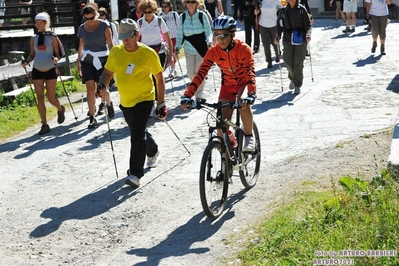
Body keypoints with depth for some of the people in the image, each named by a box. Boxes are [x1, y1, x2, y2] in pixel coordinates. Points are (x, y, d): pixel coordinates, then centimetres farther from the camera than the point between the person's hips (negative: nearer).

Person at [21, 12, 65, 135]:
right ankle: (44, 125, 3)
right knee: (40, 98, -2)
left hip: (50, 71, -3)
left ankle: (61, 110, 35)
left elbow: (57, 54, 0)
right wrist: (26, 61, -8)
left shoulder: (52, 38, -3)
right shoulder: (33, 39, 5)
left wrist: (56, 59, -23)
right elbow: (32, 54, 11)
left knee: (51, 98, 0)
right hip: (37, 71, 3)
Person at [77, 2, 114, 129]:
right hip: (87, 60, 3)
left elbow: (110, 44, -6)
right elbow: (81, 46, 13)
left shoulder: (104, 26, -6)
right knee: (90, 88, -4)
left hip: (102, 59, -3)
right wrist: (78, 62, 13)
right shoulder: (82, 28, 5)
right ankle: (92, 118, -1)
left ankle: (109, 104, 35)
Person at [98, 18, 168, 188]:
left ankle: (135, 174, -11)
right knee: (138, 132, 22)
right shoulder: (116, 52, -2)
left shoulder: (148, 53, -12)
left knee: (137, 135, -15)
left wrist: (161, 104, -6)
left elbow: (159, 78, -6)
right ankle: (153, 152, 51)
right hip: (125, 102, 6)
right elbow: (108, 72, 8)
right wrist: (102, 85, -14)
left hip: (144, 100, -5)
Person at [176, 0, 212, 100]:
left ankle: (198, 97, 10)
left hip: (201, 48, -3)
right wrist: (177, 47, -3)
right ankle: (197, 86, 40)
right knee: (190, 73, 7)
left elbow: (208, 32, -4)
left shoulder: (202, 15, -8)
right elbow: (180, 34, 6)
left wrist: (209, 41, -22)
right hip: (189, 49, 3)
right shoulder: (182, 17, -1)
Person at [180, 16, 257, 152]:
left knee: (243, 104, -32)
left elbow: (250, 73, -36)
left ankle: (249, 136, -7)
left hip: (244, 83, -3)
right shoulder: (213, 51, -18)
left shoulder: (243, 49, -26)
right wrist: (187, 95, -36)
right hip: (228, 86, 3)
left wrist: (251, 94, -53)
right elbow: (200, 73, -24)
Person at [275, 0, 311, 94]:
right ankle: (293, 78, 27)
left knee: (298, 62, -7)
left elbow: (308, 24, 1)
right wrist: (278, 36, -5)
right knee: (288, 62, -3)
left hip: (300, 39, -2)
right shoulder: (283, 11, 6)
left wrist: (308, 34, -16)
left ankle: (297, 85, 4)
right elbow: (280, 26, 10)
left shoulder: (302, 9, 1)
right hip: (288, 39, 2)